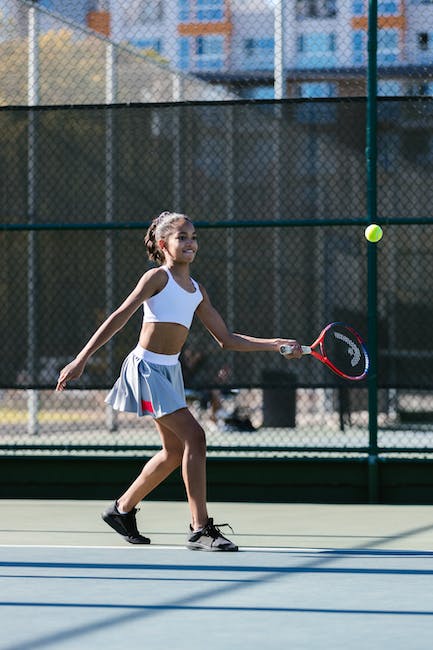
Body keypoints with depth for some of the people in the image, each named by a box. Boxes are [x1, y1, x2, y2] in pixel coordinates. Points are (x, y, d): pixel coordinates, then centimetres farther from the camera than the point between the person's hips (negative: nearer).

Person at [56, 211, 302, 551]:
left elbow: (227, 339, 15)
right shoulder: (158, 277, -7)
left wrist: (276, 344, 6)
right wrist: (81, 360, -17)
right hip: (147, 367, -9)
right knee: (194, 436, -17)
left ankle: (123, 509, 32)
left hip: (171, 371, 9)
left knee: (175, 451, 15)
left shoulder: (197, 291, 13)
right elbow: (119, 318, -12)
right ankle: (200, 529, -15)